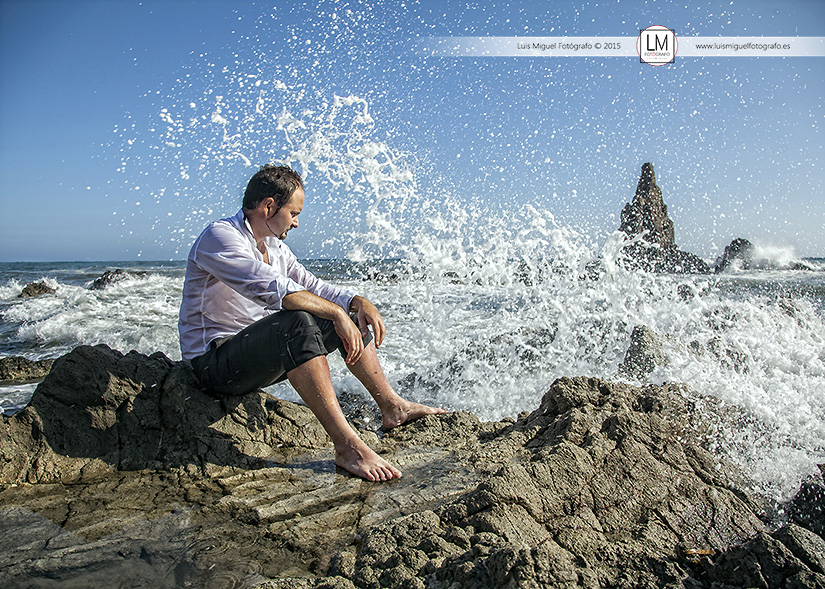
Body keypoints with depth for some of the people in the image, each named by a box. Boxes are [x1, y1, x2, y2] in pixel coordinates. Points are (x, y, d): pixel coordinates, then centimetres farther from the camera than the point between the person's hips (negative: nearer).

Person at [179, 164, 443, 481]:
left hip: (259, 354, 9)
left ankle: (392, 407, 12)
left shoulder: (274, 246, 12)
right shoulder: (218, 237, -17)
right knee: (297, 323, -36)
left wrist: (359, 302, -5)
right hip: (214, 362, -9)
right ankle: (346, 445, -37)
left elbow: (312, 285, 13)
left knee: (347, 316, 6)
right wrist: (337, 313, -30)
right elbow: (276, 289, -30)